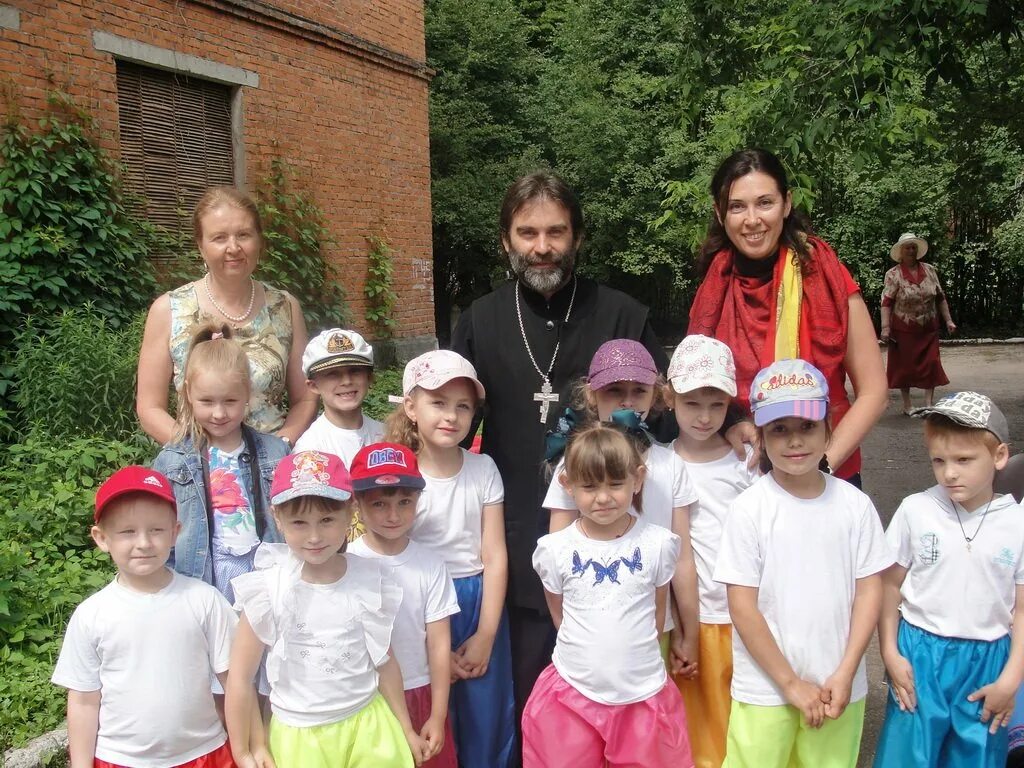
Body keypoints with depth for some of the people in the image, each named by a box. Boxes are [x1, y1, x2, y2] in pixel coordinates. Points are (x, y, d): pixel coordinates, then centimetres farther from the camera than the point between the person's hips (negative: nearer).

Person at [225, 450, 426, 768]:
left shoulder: (369, 580, -8)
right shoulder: (269, 588, -16)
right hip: (298, 736, -1)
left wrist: (406, 730, 11)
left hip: (367, 726, 2)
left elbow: (385, 661, 3)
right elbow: (240, 677, -8)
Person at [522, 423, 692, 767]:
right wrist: (591, 652, 6)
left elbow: (657, 612, 5)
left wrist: (633, 657, 8)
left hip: (644, 695, 0)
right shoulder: (554, 549, -9)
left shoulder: (658, 544, -8)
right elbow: (560, 615, 6)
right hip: (571, 693, 0)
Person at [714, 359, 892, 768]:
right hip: (765, 691, -2)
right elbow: (742, 607, -10)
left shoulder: (855, 505, -3)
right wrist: (790, 683, -9)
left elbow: (869, 590, 0)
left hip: (839, 687, 2)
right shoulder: (748, 509, -11)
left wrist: (844, 675, -6)